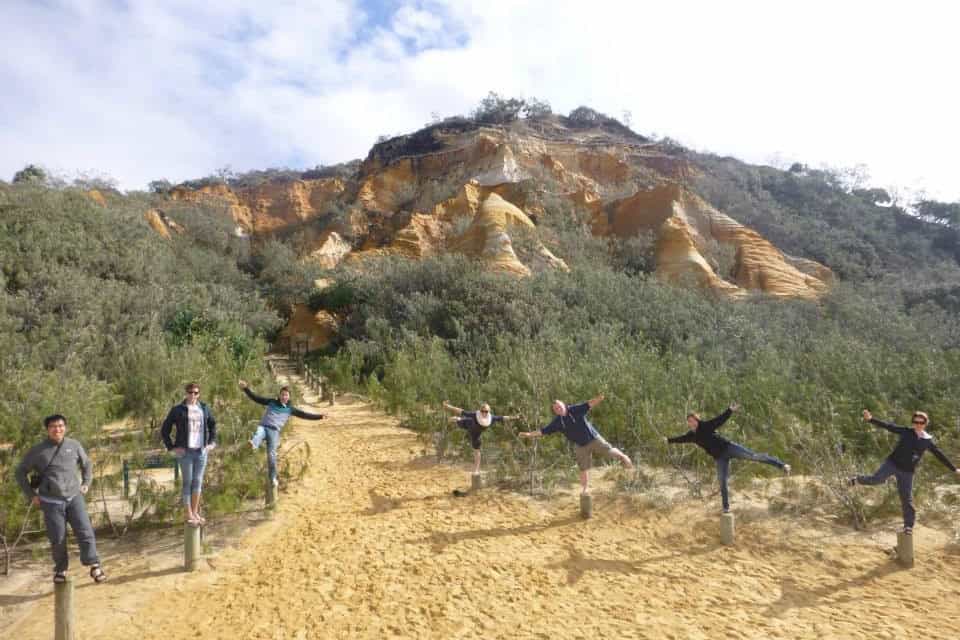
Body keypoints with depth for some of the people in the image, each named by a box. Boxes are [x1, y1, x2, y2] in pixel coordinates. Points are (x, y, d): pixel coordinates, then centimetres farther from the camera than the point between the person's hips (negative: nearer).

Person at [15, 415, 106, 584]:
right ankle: (61, 569, 26)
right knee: (58, 539, 4)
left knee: (85, 531, -10)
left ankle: (94, 566, -5)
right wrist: (31, 495, 3)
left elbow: (87, 463, 18)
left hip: (74, 497, 1)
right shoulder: (38, 451, -2)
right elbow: (21, 472, 9)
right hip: (51, 502, 0)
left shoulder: (74, 445, 1)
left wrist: (86, 483, 8)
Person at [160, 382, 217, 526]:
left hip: (201, 452, 4)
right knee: (188, 482, 0)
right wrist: (172, 448, -7)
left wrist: (212, 442, 10)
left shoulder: (204, 408, 6)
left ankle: (195, 512, 21)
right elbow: (164, 430, 0)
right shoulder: (177, 410, -5)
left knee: (198, 482, 9)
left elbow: (212, 425, 20)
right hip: (185, 452, -3)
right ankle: (188, 514, 11)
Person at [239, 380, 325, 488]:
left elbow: (305, 415, 10)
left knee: (271, 455, -10)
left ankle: (273, 478, -1)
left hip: (274, 431, 0)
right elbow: (255, 398, 16)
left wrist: (319, 416, 4)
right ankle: (253, 445, -68)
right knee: (258, 434, -36)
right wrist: (246, 388, 8)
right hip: (263, 426, 0)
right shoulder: (271, 402, 15)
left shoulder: (290, 409, 13)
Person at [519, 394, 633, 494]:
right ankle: (585, 488, 20)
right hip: (581, 446, 3)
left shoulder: (575, 410, -12)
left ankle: (623, 456, 27)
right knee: (584, 469, 7)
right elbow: (543, 431, -4)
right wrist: (529, 434, -12)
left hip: (593, 439, -3)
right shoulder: (557, 422, -5)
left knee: (609, 451, -4)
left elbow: (588, 404, -24)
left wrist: (598, 399, -43)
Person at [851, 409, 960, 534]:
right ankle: (858, 479, 8)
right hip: (892, 463, -2)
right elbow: (888, 426, -13)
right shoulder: (906, 432, -3)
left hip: (907, 472, 2)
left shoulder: (928, 441, 4)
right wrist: (871, 419, -26)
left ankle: (908, 526, 16)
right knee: (876, 479, -23)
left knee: (907, 499, 4)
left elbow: (940, 456, 14)